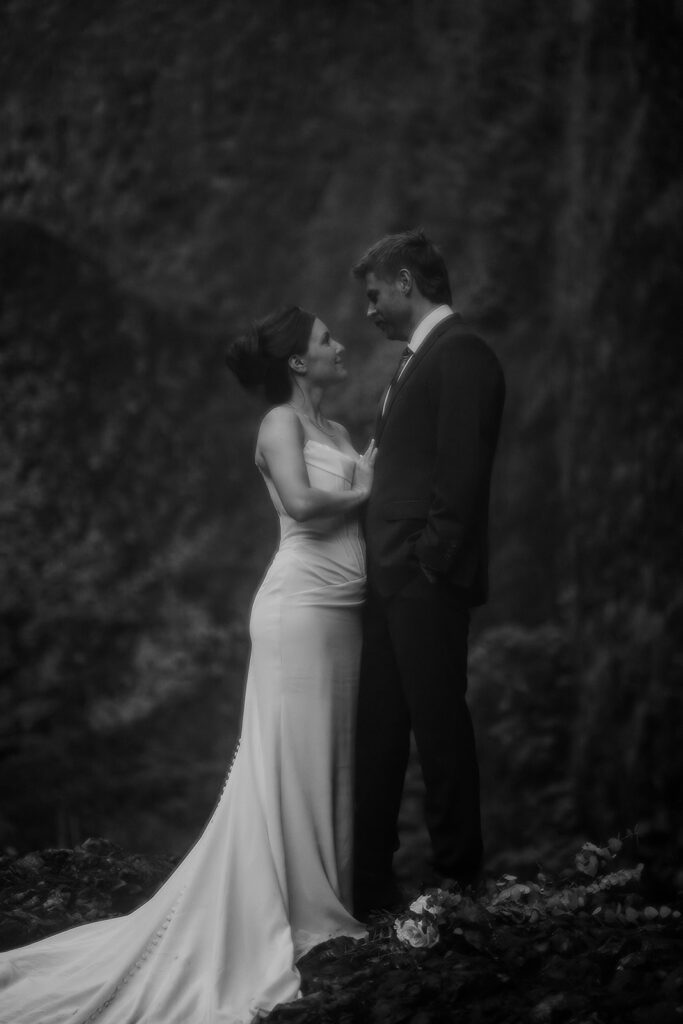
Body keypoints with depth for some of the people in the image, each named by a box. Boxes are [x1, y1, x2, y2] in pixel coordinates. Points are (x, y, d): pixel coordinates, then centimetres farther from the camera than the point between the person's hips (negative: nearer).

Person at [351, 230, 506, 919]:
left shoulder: (461, 355, -10)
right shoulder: (417, 358, 20)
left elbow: (462, 474, -17)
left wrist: (432, 562, -17)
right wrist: (382, 564, 12)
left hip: (427, 581, -10)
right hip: (390, 580, 10)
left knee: (438, 727, -2)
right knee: (378, 732, 10)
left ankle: (456, 877, 8)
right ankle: (368, 884, 16)